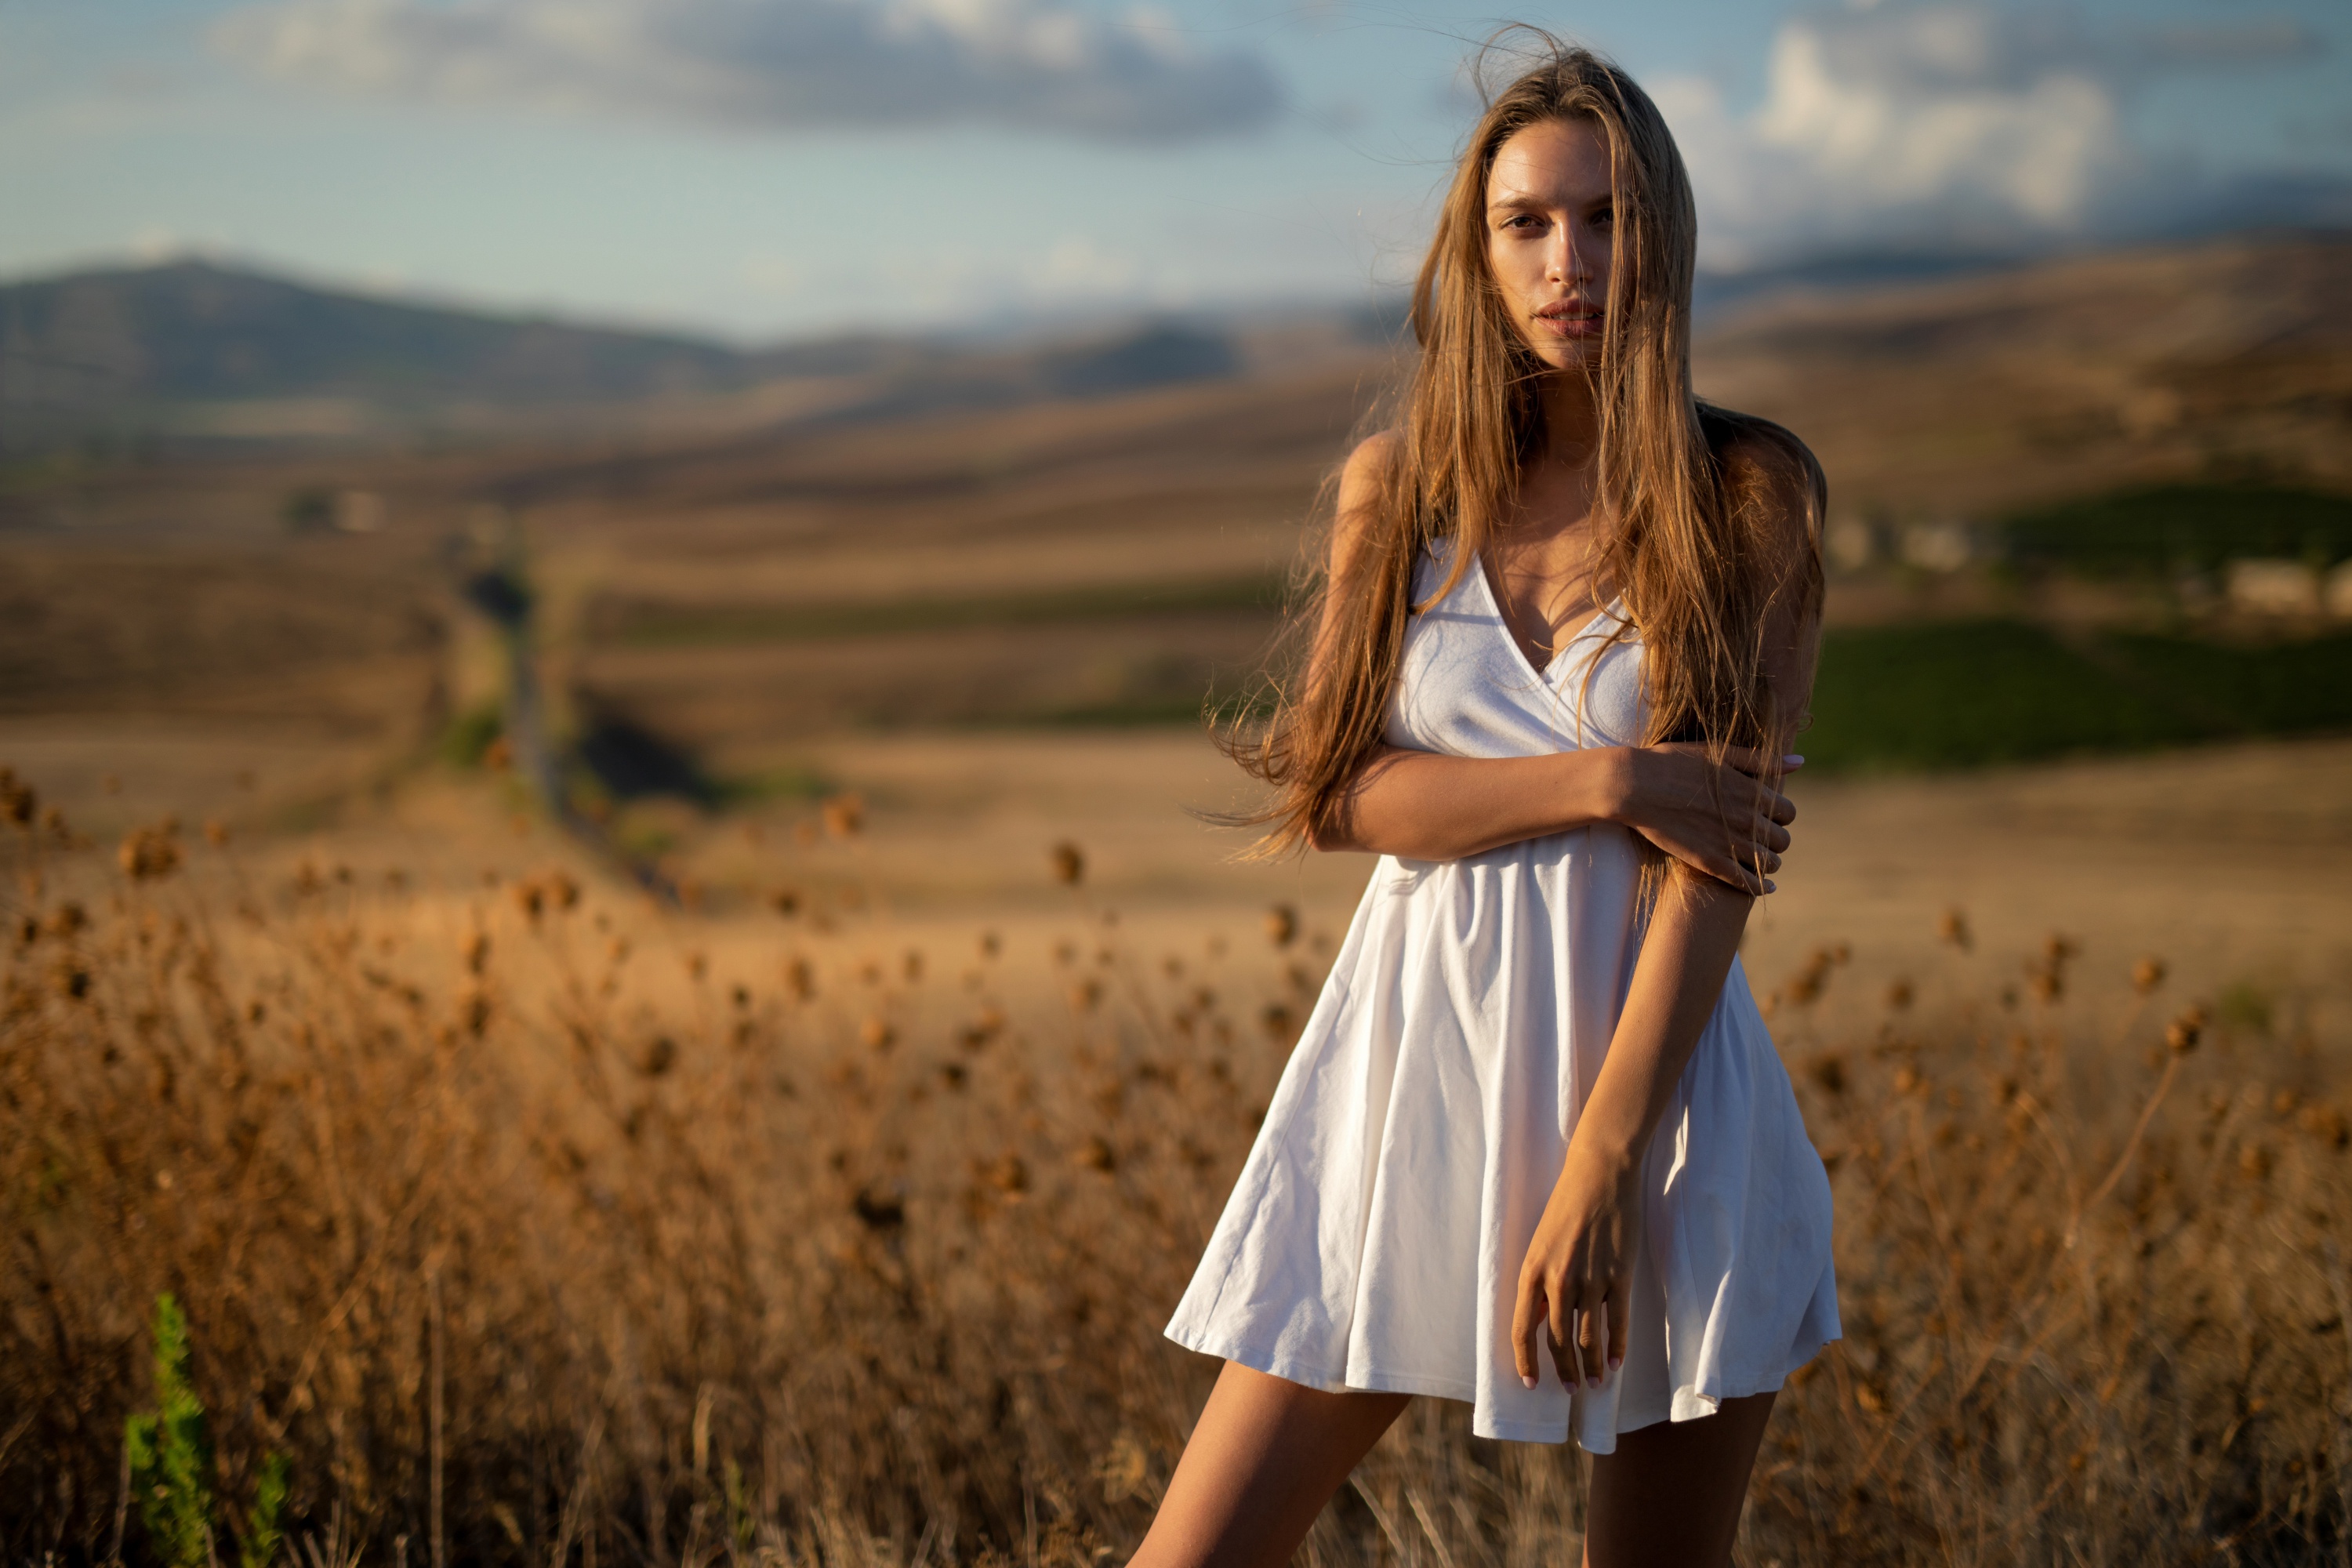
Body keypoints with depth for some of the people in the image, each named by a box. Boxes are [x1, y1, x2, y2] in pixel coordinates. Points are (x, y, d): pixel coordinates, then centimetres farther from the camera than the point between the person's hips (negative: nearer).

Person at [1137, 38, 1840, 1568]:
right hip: (1414, 1064, 2)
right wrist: (1608, 782, -16)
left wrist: (1598, 1170, -16)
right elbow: (1340, 790, -2)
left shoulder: (1751, 494, -3)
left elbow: (1718, 849, -10)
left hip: (1656, 1082, -2)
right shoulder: (1398, 485, 6)